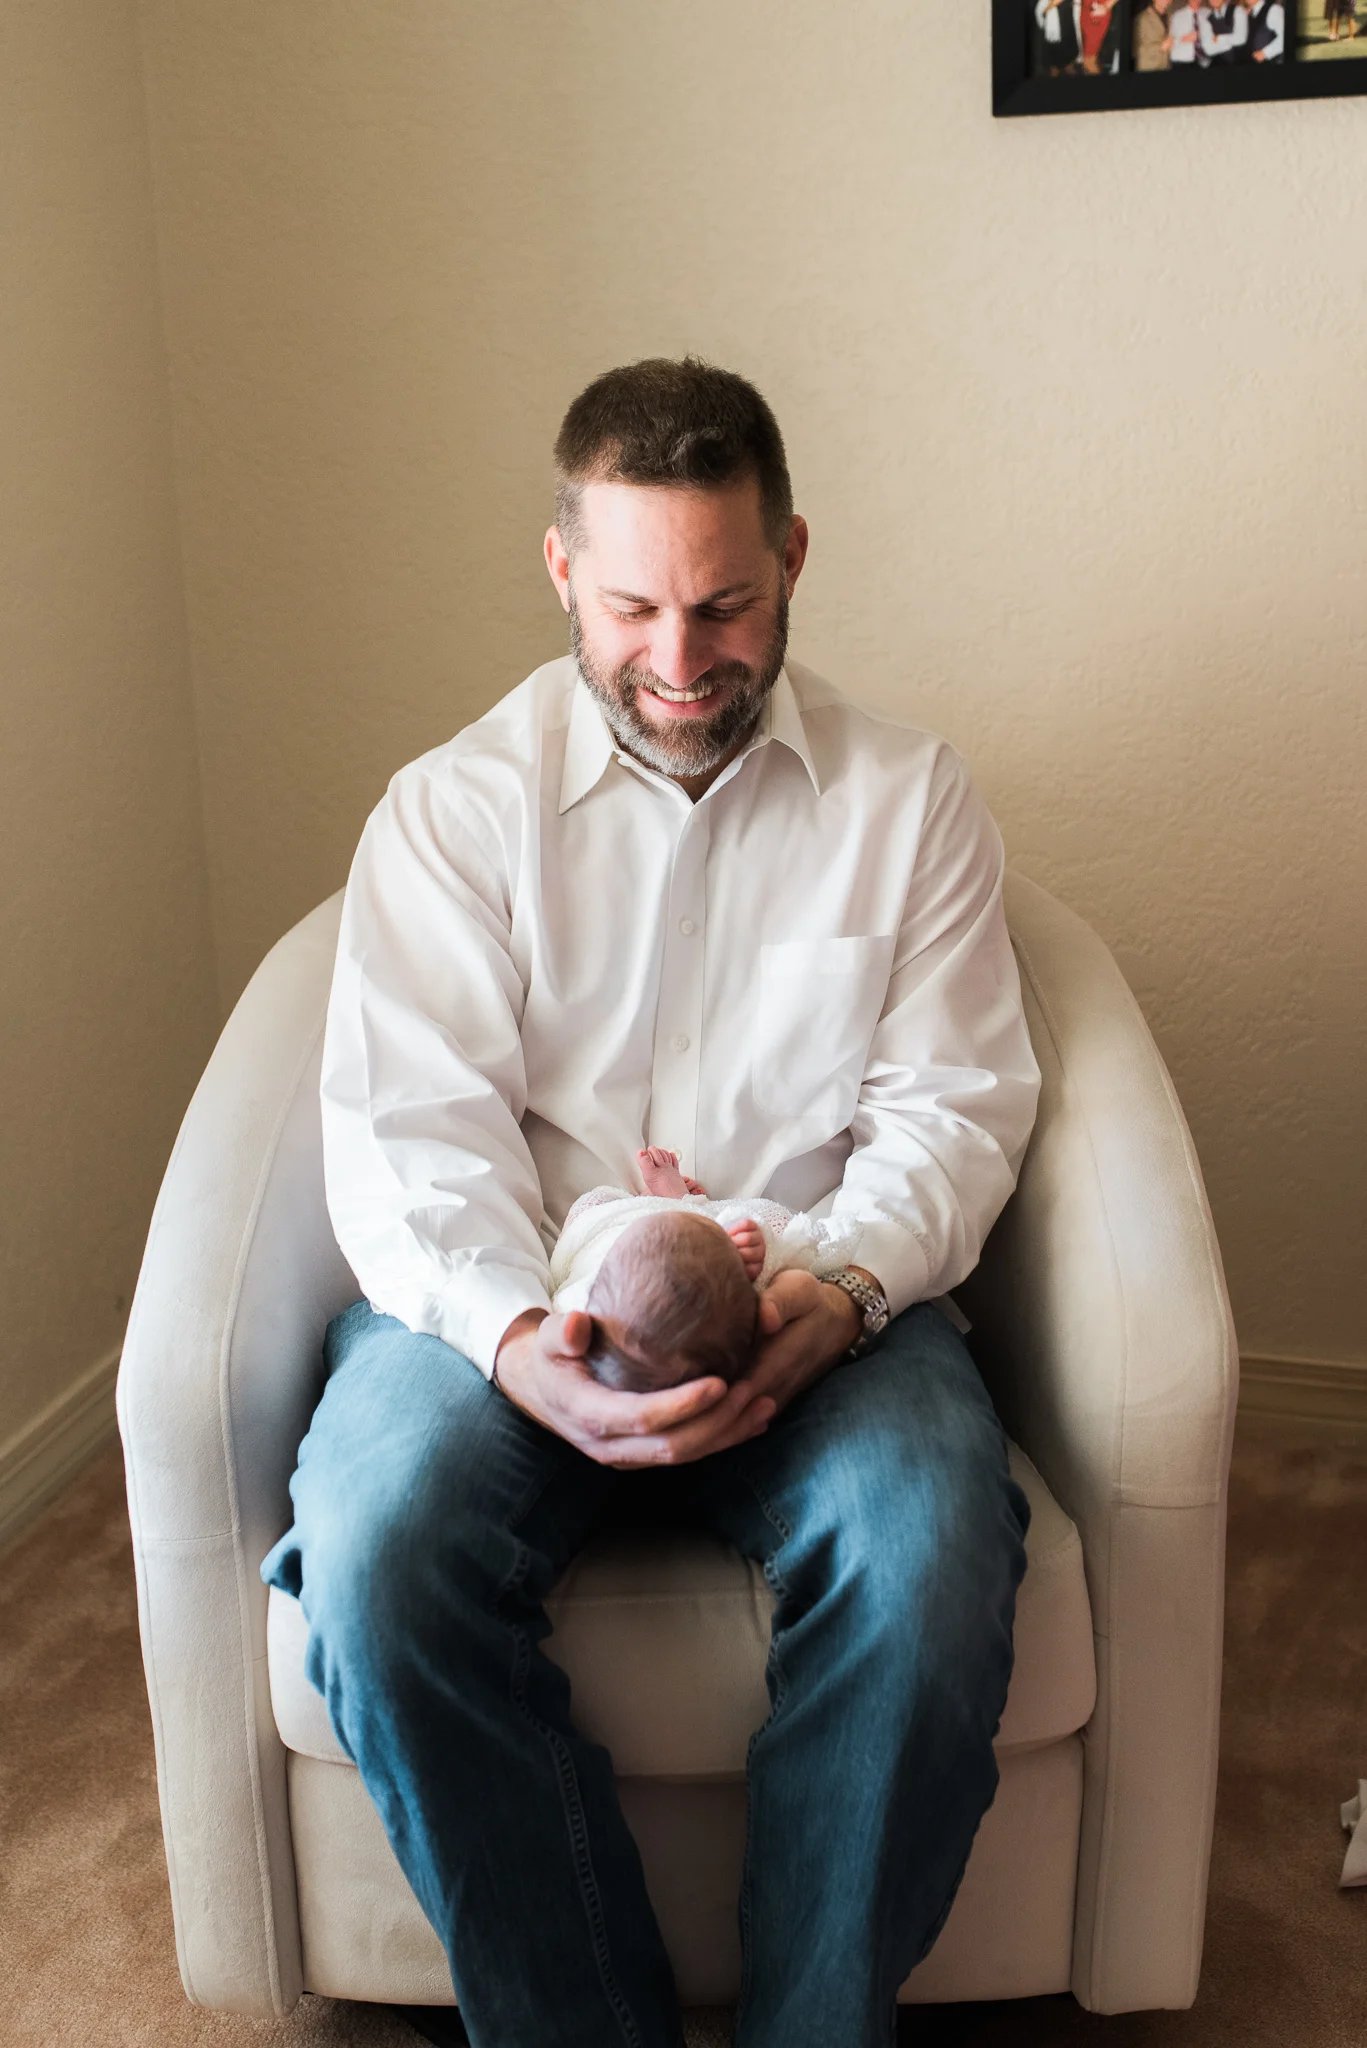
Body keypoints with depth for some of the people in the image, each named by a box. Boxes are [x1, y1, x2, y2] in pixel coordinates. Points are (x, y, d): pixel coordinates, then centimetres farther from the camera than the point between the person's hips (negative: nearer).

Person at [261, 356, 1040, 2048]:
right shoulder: (453, 807, 6)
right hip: (513, 1297, 0)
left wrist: (839, 1291, -18)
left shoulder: (908, 797, 9)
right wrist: (514, 1337, -24)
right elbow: (406, 1128, -4)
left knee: (930, 1559, -30)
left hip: (824, 1301, 1)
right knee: (378, 1552, -29)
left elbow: (953, 1102, 3)